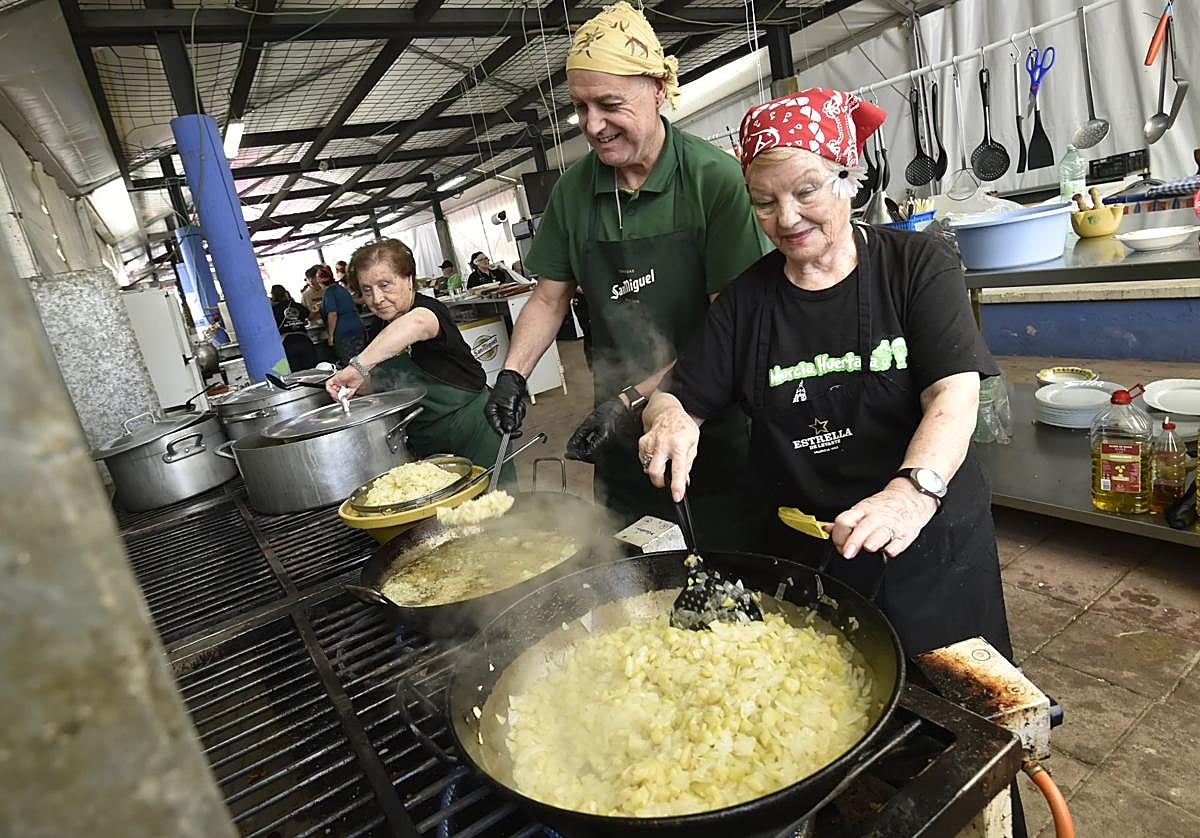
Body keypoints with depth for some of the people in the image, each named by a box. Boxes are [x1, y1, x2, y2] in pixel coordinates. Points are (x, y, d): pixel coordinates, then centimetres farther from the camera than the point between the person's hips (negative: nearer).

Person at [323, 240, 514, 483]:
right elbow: (380, 387, 19)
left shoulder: (427, 308, -18)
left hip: (471, 429, -7)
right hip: (425, 442, 7)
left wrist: (359, 366, -50)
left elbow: (418, 323, -45)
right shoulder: (384, 331, 7)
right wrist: (357, 381, -3)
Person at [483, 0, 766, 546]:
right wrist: (513, 373, -6)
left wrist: (633, 397, -20)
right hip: (619, 422, 4)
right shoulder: (573, 189, 0)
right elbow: (550, 297, 9)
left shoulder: (714, 178, -14)